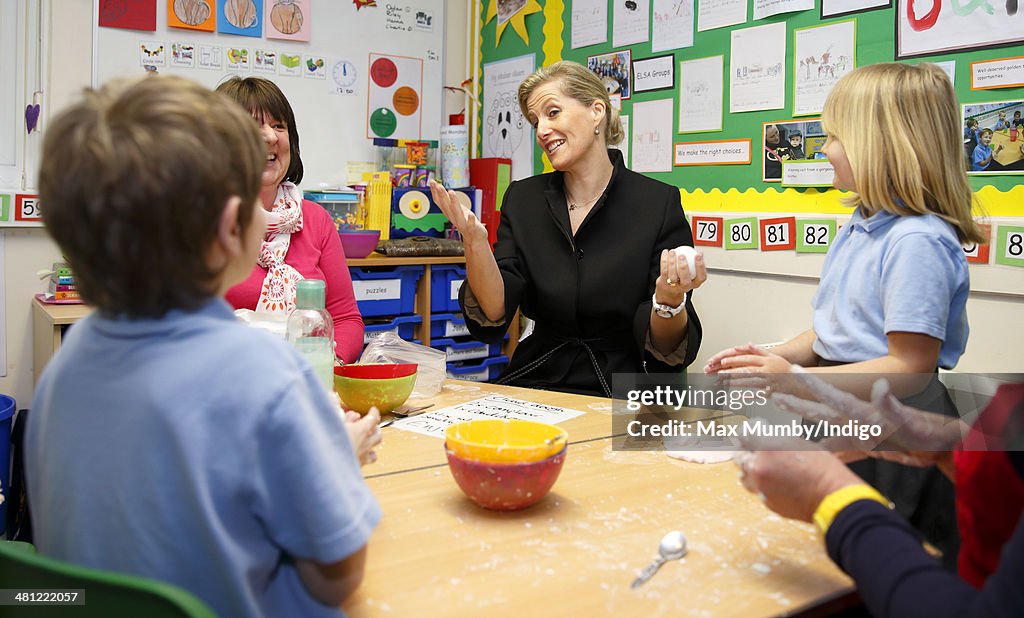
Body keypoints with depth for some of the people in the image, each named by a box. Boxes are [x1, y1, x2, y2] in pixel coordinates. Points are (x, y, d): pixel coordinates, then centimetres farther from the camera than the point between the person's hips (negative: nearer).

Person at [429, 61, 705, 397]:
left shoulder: (659, 203, -4)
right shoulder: (523, 198, 8)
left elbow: (667, 349, -5)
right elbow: (493, 314, -3)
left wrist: (669, 301, -26)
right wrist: (474, 241, -18)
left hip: (616, 394, -2)